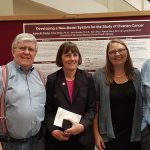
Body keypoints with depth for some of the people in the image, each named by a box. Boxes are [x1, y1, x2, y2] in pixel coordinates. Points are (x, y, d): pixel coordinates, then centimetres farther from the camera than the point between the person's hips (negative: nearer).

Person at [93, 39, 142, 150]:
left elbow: (143, 105, 6)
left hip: (134, 135, 2)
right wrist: (96, 134, -5)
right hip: (109, 136, -2)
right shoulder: (99, 76, -5)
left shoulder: (137, 75, 1)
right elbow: (94, 107, -3)